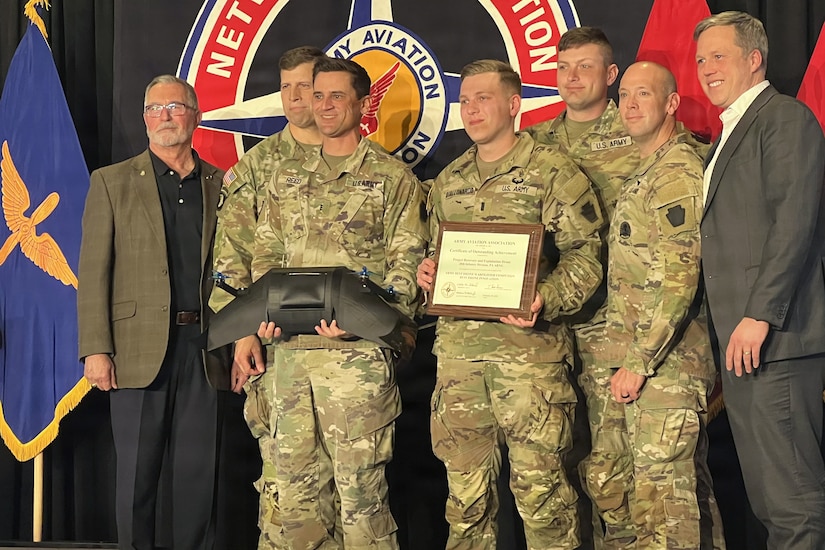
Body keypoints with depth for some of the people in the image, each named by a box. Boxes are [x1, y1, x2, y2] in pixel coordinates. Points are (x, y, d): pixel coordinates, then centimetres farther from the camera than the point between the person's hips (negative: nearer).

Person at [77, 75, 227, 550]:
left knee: (199, 473, 5)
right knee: (137, 473, 3)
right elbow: (94, 272, 0)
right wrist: (96, 349, -9)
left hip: (205, 350, 2)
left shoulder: (221, 185, 12)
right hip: (139, 349, -2)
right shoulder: (113, 182, 6)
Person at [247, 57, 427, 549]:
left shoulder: (392, 177, 2)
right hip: (291, 349, 6)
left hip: (357, 350, -5)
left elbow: (406, 265, -4)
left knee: (360, 489, -6)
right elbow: (266, 255, 21)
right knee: (295, 490, 8)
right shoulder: (287, 179, 18)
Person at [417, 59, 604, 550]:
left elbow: (583, 256, -6)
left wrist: (545, 302, -22)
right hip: (458, 346, 5)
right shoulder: (449, 181, 18)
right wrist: (427, 273, 6)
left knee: (538, 481, -5)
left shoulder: (553, 172, -1)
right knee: (465, 483, 9)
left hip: (527, 345, -5)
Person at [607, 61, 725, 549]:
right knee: (689, 486, 14)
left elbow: (680, 277, -19)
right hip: (648, 359, 10)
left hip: (665, 362, -10)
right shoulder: (646, 173, 19)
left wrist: (639, 362, -19)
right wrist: (632, 360, 17)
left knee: (661, 489, -9)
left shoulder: (678, 170, -12)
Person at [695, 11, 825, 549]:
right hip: (742, 342, 10)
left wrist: (759, 314, -21)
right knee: (768, 498, 12)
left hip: (775, 337, -10)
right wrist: (732, 330, 13)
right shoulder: (731, 132, 23)